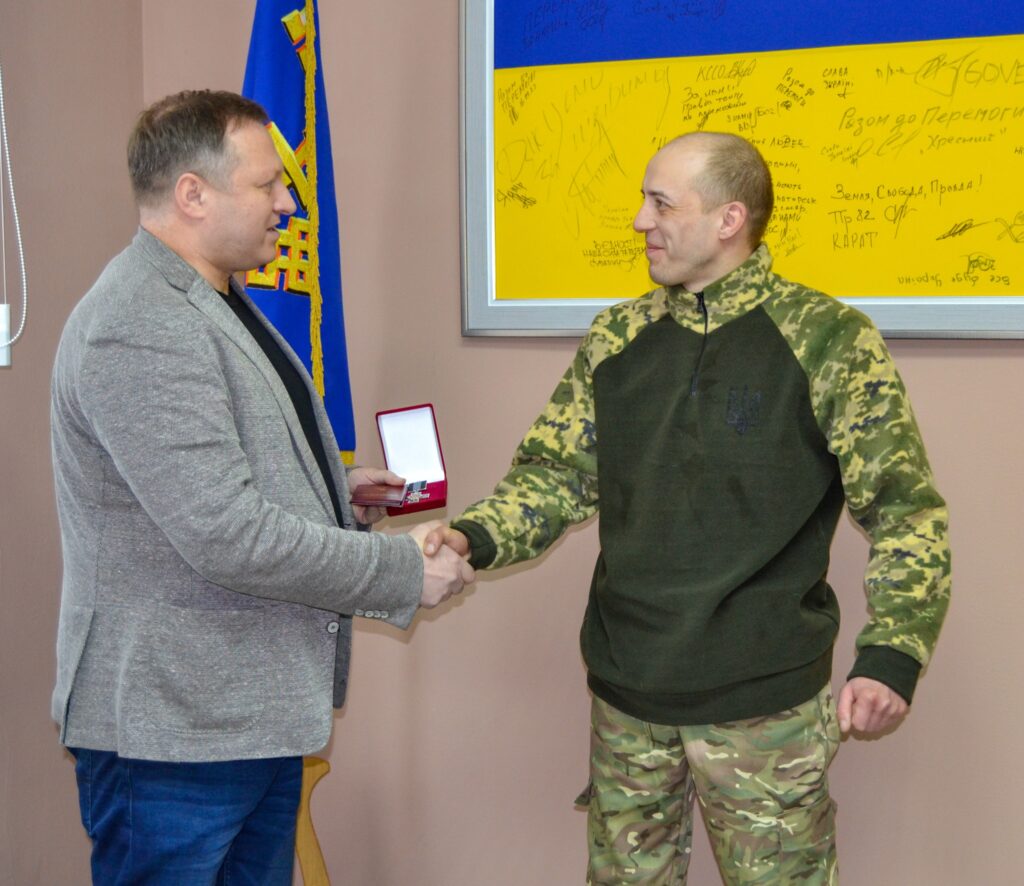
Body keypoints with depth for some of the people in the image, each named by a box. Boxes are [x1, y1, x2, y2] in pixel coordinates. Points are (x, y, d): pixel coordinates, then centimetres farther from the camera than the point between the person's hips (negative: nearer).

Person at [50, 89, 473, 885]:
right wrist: (405, 571, -17)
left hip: (258, 711, 10)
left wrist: (332, 488, 8)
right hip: (173, 729, -10)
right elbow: (228, 536, -26)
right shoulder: (138, 328, -22)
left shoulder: (211, 304, 13)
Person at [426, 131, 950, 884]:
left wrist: (892, 655, -20)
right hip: (625, 688, 5)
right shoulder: (618, 338, 5)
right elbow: (557, 475, 8)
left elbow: (906, 511, -9)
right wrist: (474, 537, -11)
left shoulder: (830, 341, -9)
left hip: (763, 698, -4)